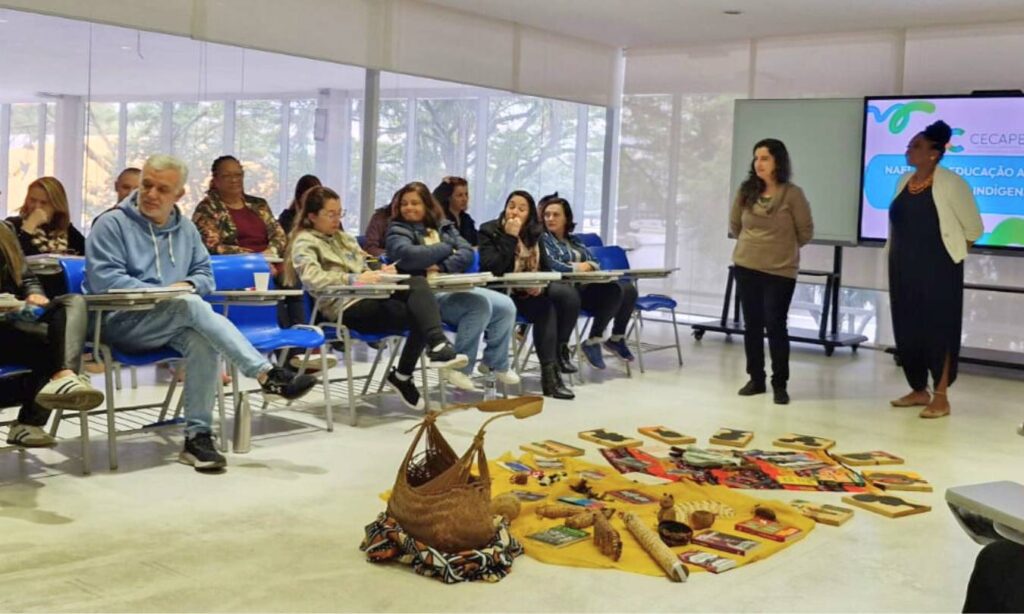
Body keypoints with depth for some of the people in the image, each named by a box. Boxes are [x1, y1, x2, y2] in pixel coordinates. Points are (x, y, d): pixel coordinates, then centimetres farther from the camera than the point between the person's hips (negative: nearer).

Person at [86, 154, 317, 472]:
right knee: (192, 306, -33)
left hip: (171, 324, 5)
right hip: (122, 322, -5)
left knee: (203, 340, -32)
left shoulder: (186, 229, 17)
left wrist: (188, 284, -7)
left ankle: (198, 436, -26)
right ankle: (267, 375, -40)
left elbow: (204, 274, 18)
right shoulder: (112, 224, 0)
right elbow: (104, 279, -11)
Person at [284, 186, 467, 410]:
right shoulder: (304, 242, 3)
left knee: (417, 283, -24)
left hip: (370, 298, 7)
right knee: (419, 316, -25)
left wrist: (380, 274, 3)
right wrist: (353, 279, -27)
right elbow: (312, 278, -16)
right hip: (344, 308, -7)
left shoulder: (344, 238, 29)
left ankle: (437, 345, -28)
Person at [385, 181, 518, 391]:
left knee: (506, 306, -10)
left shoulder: (443, 226, 20)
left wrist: (442, 268, -14)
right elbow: (408, 256, -18)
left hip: (457, 286, 6)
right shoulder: (398, 230, 5)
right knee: (480, 304, -29)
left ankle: (496, 363, 10)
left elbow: (468, 253, 5)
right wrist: (447, 248, -5)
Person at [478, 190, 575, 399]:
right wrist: (510, 237, -23)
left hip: (532, 291, 6)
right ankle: (549, 372, -25)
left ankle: (559, 350, -5)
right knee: (545, 307, -30)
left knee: (569, 294, -21)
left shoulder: (534, 234, 10)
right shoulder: (489, 231, -7)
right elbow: (492, 269, -21)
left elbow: (546, 268, 11)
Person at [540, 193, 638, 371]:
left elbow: (594, 263, 18)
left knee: (628, 289, -13)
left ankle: (617, 337, 3)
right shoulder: (542, 239, 3)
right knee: (614, 291, -28)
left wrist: (588, 266, -6)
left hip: (586, 286, 7)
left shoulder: (574, 240, 25)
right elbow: (548, 265, -14)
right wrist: (576, 267, -7)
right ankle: (593, 341, -18)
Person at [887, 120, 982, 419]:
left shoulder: (950, 183, -11)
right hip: (904, 270, 7)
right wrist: (897, 260, 15)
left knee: (938, 329, -3)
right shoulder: (904, 181, 7)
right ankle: (919, 390, 22)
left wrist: (954, 253, 4)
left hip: (938, 271, -6)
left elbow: (973, 227, -3)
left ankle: (941, 398, 2)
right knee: (906, 330, 9)